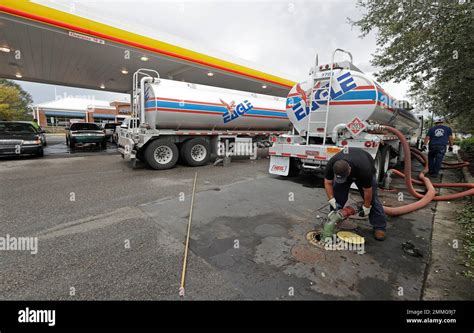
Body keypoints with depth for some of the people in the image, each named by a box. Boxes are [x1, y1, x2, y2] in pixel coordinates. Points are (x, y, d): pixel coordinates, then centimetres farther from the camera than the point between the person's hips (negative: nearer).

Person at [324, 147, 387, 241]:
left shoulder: (364, 169, -43)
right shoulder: (331, 164, -37)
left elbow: (367, 191, -28)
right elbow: (328, 183, -21)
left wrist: (366, 207, -16)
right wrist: (332, 200, -25)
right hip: (342, 170, 2)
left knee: (372, 197, -9)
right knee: (337, 196, -8)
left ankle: (379, 227, 2)